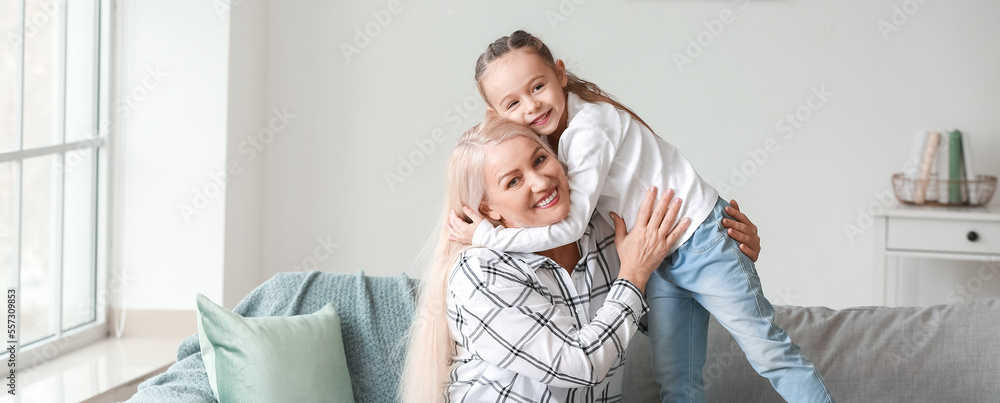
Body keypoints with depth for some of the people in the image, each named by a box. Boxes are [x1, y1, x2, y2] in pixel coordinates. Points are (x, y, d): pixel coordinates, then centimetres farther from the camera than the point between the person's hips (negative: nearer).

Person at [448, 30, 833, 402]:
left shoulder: (589, 126, -26)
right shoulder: (551, 132, 1)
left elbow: (571, 225, -27)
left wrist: (486, 237, -24)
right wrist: (501, 217, -14)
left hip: (703, 241, -8)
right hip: (659, 260, 8)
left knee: (768, 350, -3)